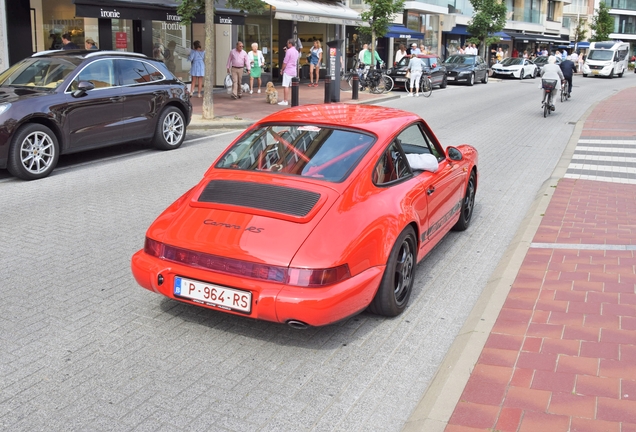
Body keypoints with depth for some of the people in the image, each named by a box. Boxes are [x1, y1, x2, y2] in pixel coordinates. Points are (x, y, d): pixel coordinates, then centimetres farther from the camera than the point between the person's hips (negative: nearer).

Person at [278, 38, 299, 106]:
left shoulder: (289, 51, -13)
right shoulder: (296, 51, 11)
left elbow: (285, 62, -13)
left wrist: (282, 69, 0)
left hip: (287, 71, -8)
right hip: (294, 71, 8)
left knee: (286, 86, -5)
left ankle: (285, 101, -6)